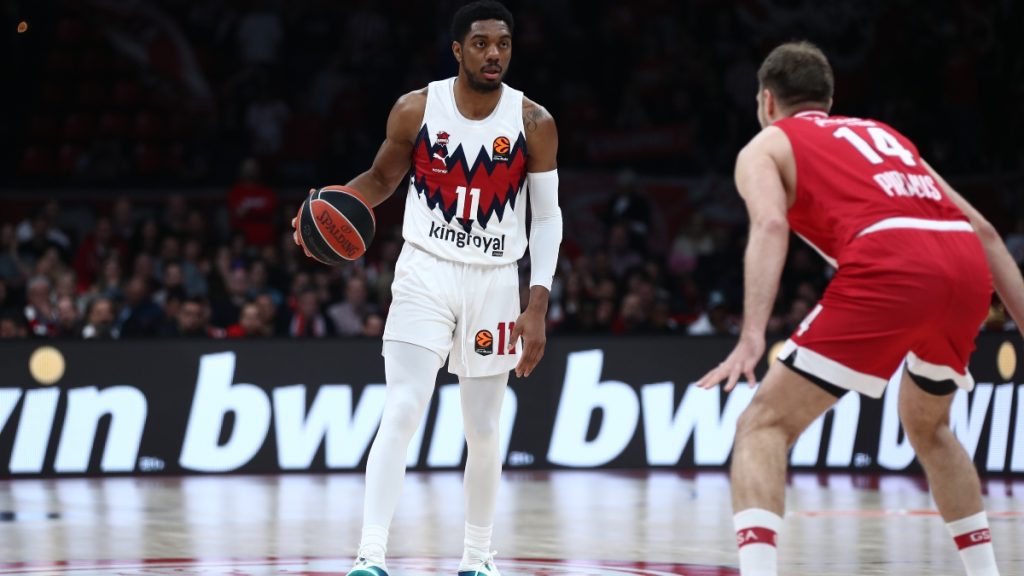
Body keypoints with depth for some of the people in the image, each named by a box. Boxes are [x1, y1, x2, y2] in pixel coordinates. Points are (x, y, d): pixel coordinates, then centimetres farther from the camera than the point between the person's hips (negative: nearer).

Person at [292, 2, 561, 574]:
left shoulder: (534, 123, -6)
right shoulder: (416, 110, -6)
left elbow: (547, 218, 0)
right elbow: (382, 178, 10)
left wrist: (538, 307, -8)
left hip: (495, 282, 1)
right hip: (426, 274, -1)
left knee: (484, 431, 8)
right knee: (402, 411, -16)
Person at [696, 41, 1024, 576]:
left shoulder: (766, 146, 19)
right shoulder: (882, 134, 36)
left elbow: (771, 225, -4)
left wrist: (753, 337, -16)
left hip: (889, 264, -6)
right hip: (968, 267, 6)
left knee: (764, 425, 0)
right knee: (927, 428, 32)